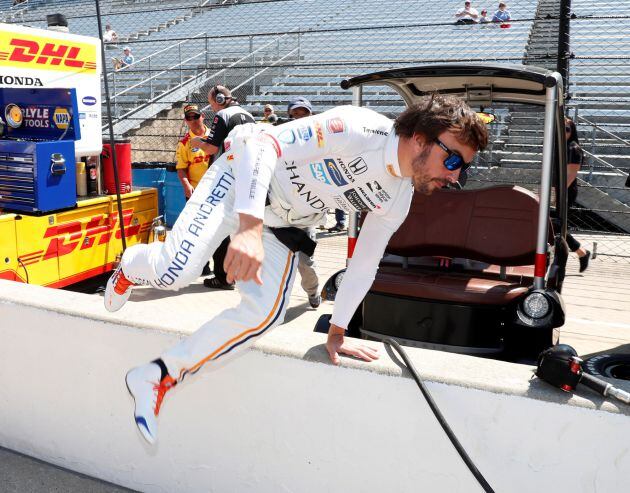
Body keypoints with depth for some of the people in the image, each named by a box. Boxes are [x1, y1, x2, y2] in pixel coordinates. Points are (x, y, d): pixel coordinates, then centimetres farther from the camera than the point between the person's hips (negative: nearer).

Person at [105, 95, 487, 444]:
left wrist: (337, 333, 10)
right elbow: (262, 143, -34)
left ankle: (160, 377, 1)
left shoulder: (397, 201, -5)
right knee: (175, 272, -21)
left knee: (265, 314, -15)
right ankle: (130, 266, 19)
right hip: (243, 179, -6)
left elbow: (363, 266, 6)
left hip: (282, 226, 6)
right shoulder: (358, 129, -28)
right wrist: (251, 228, -46)